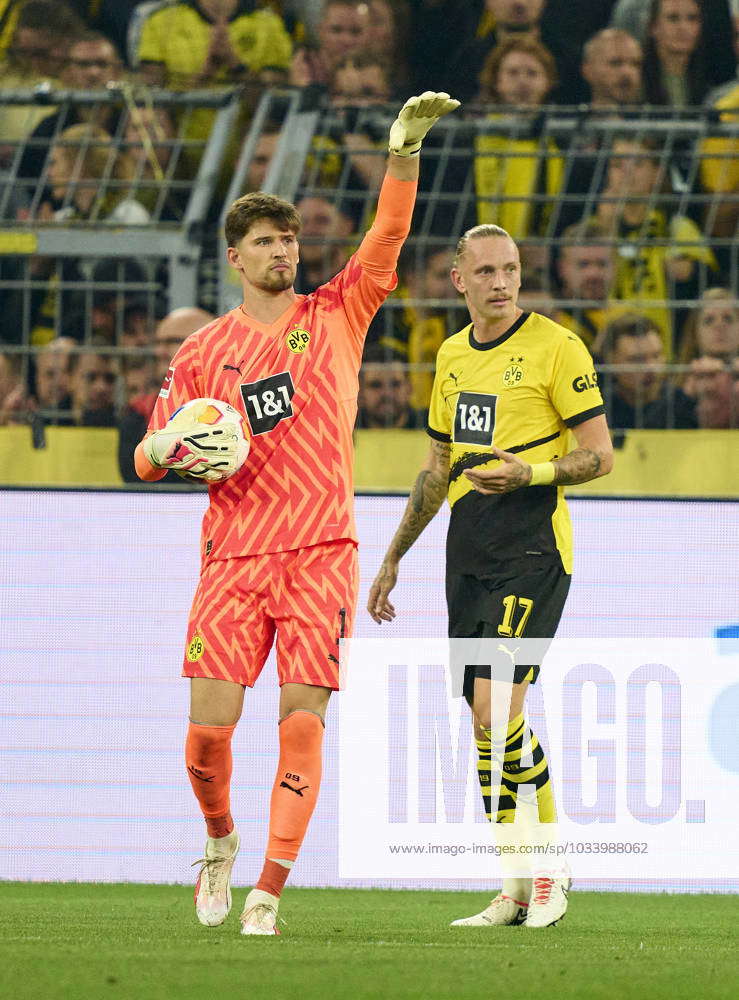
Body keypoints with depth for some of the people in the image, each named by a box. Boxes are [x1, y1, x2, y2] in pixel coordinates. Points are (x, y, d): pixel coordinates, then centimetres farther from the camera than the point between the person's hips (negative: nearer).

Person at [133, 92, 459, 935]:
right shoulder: (204, 351, 10)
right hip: (232, 556, 1)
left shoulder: (337, 314, 9)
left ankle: (269, 890, -4)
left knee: (302, 721, -9)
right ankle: (220, 840, 22)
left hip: (321, 554, -1)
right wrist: (174, 448, -10)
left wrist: (404, 152, -17)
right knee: (209, 724, -7)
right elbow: (147, 457, 13)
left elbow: (388, 235, -4)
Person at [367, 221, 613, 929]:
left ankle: (552, 866, -3)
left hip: (533, 548, -7)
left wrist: (530, 473, -22)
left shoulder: (555, 347, -5)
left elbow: (599, 455, -5)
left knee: (496, 705, -18)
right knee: (485, 719, 4)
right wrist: (394, 556, 25)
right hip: (467, 551, 7)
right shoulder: (452, 356, 15)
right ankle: (518, 889, 10)